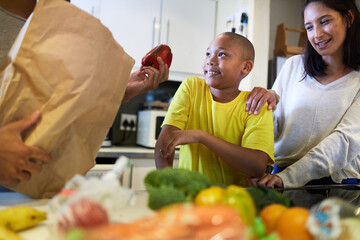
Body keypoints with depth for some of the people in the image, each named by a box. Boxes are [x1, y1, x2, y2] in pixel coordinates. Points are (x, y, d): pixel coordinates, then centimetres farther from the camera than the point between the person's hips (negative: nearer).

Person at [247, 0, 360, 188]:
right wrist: (268, 105, -15)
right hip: (282, 173, 1)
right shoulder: (294, 65, 8)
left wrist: (287, 177, -24)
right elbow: (274, 132, 8)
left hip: (337, 181, 0)